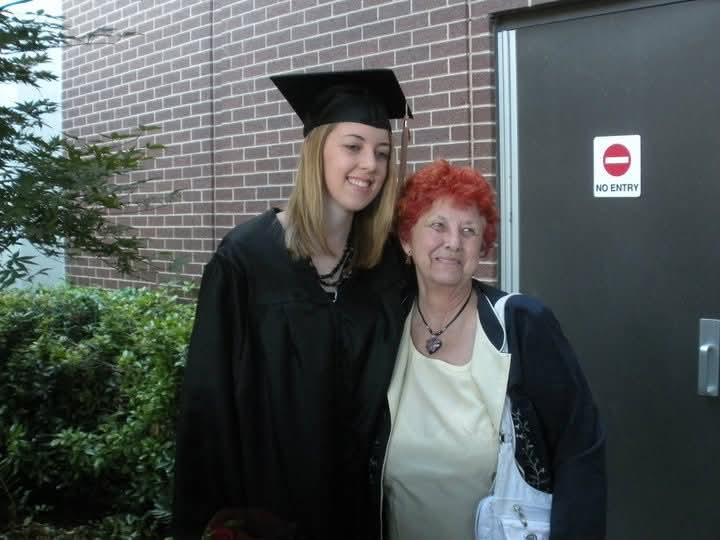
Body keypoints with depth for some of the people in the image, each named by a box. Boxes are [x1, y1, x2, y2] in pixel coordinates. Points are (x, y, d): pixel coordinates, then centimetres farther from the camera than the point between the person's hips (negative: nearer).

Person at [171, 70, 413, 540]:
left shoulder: (387, 262, -2)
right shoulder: (246, 256, -15)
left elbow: (383, 395, 5)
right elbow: (209, 395, -12)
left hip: (354, 496, 4)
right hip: (262, 494, -3)